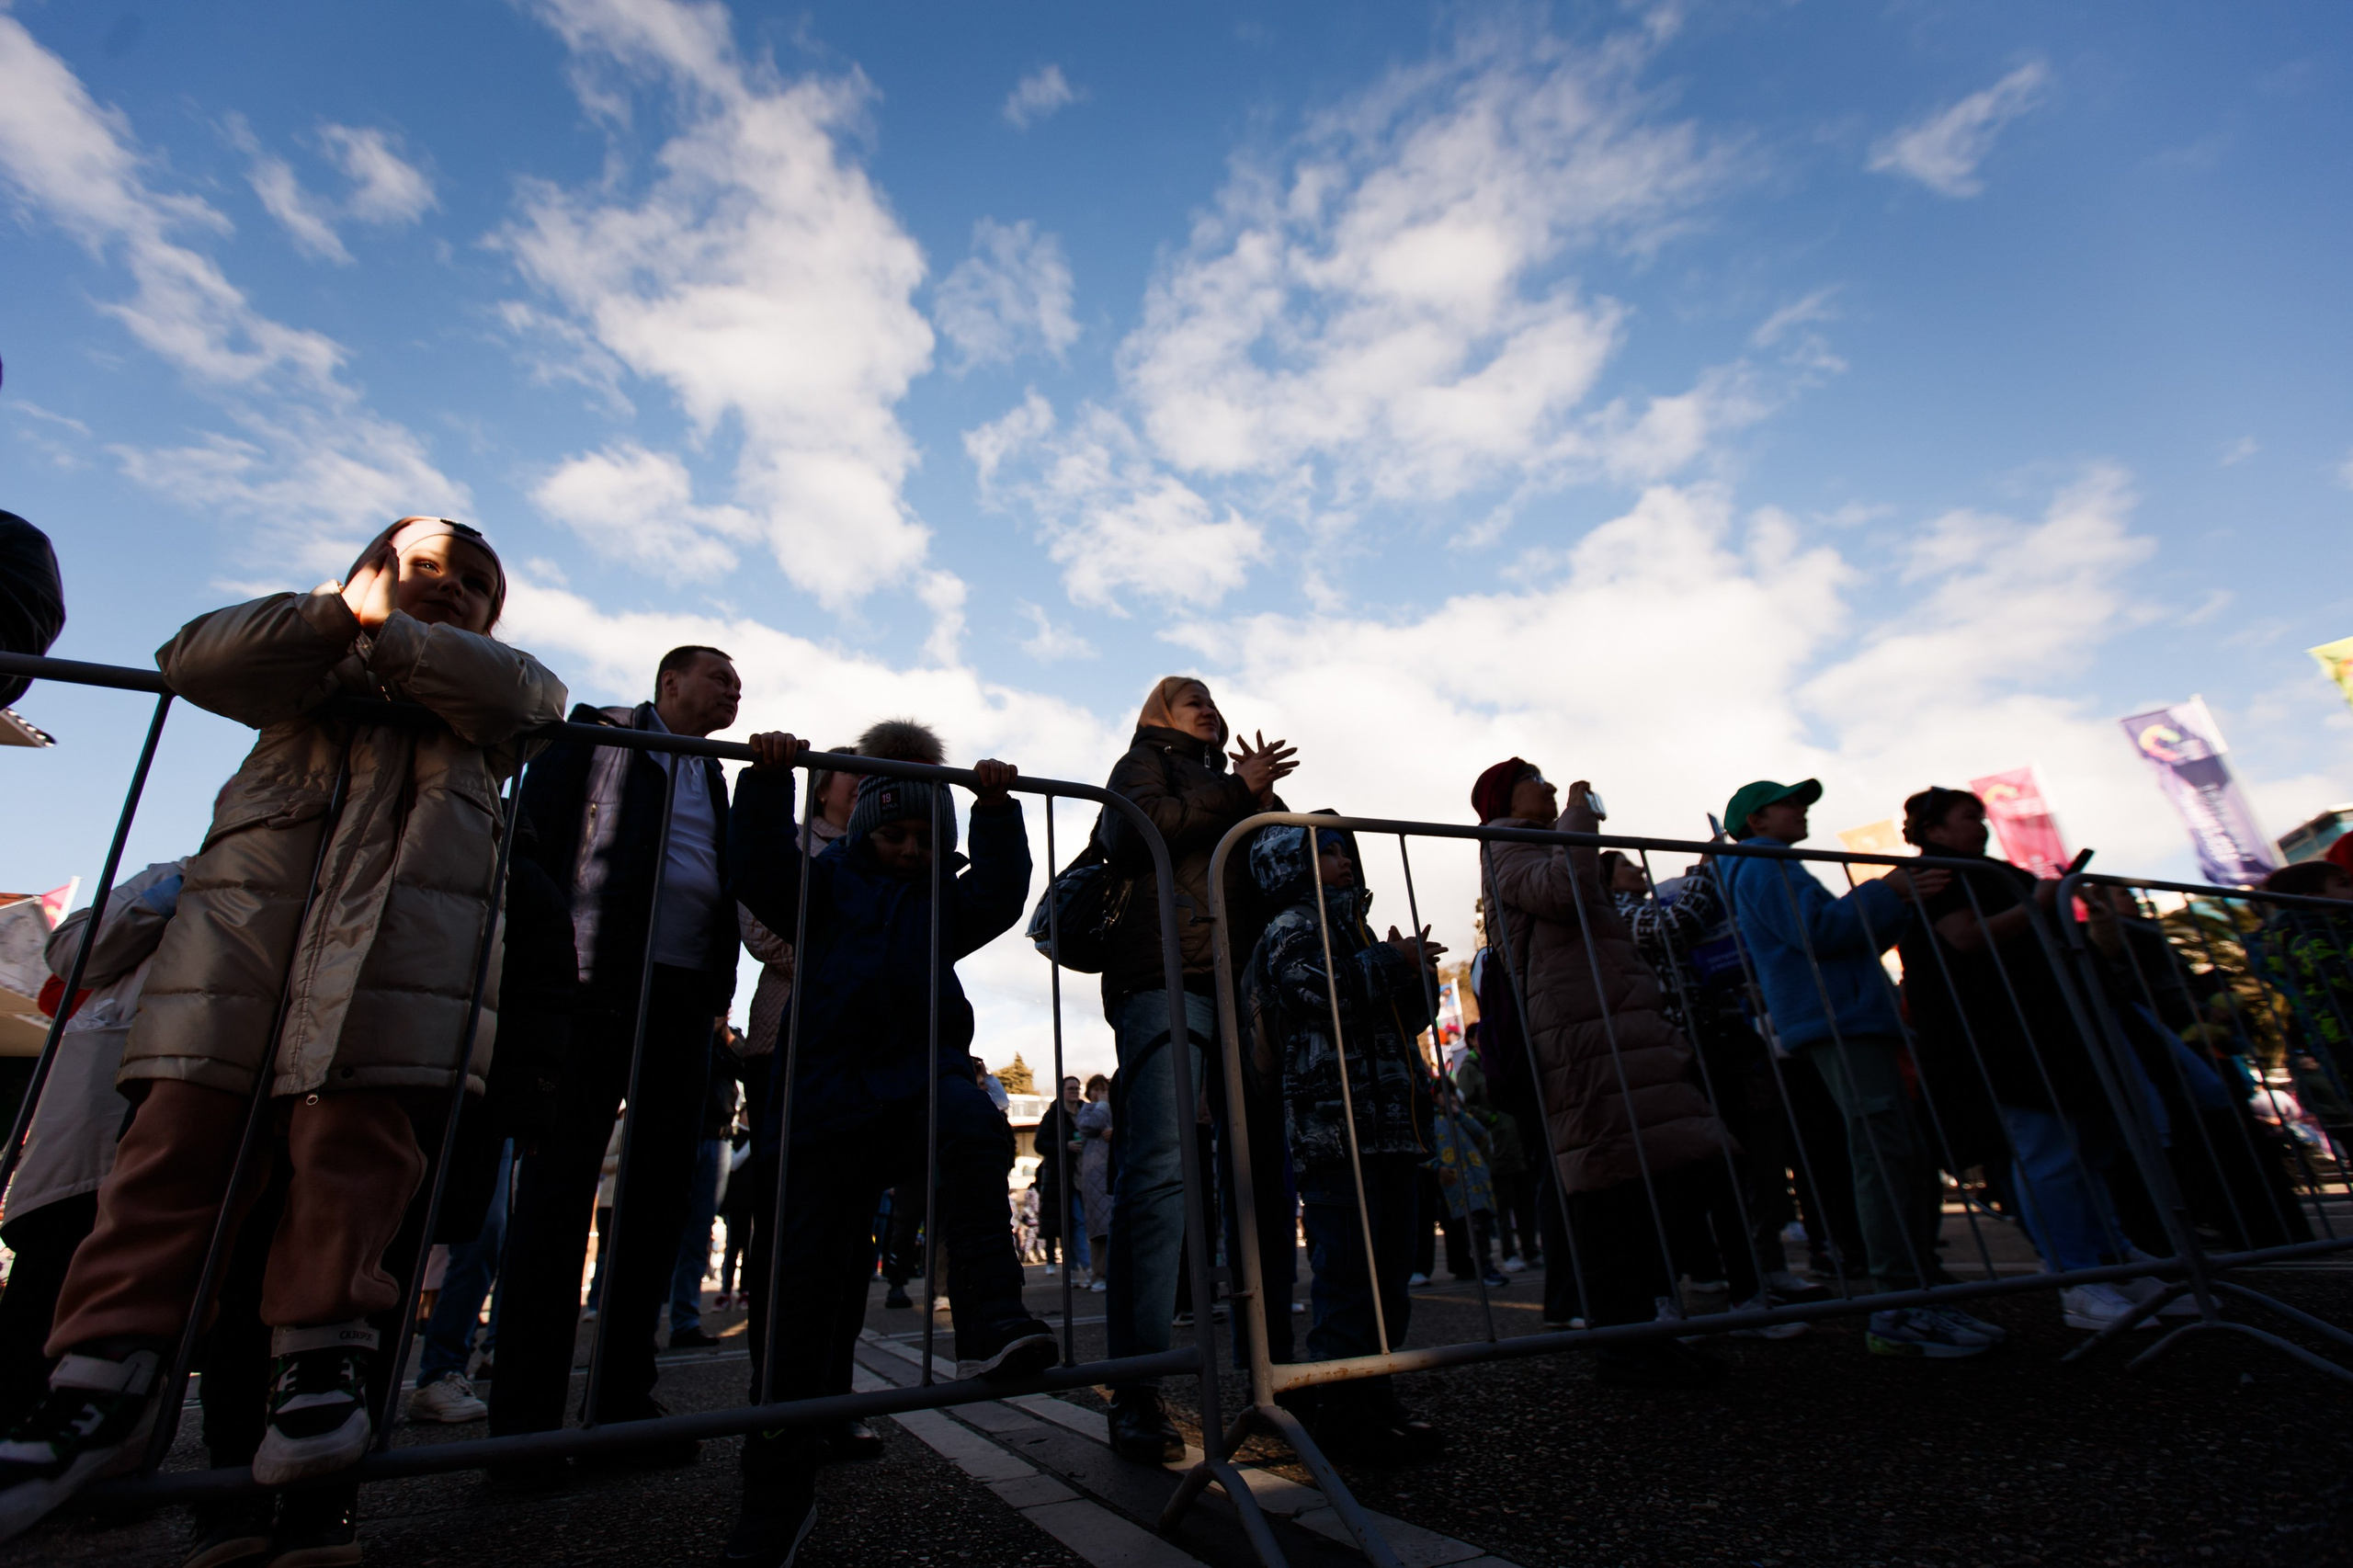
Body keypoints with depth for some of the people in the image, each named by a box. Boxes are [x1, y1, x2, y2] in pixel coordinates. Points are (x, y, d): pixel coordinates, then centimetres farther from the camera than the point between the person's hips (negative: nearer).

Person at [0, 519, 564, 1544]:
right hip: (245, 905, 2)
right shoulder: (307, 664, 31)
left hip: (404, 925, -2)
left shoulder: (488, 683, 26)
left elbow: (528, 692, 1)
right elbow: (193, 660, 11)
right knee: (184, 1119, -9)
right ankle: (107, 1372, -6)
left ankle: (319, 1355, -10)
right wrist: (340, 614, 1)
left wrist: (388, 633, 5)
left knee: (354, 1129, -15)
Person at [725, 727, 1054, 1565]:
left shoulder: (946, 902, 17)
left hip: (920, 1075, 0)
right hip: (828, 1095, 0)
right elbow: (758, 876, -5)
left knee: (968, 1120, -37)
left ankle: (989, 1324, -38)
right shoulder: (826, 882, 13)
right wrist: (767, 781, -16)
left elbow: (1000, 893, -1)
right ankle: (777, 1500, 17)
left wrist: (996, 810, -13)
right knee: (797, 1286, 1)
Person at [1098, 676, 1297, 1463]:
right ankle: (1136, 1394, -13)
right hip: (1165, 977, -6)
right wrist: (1238, 791, -2)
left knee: (1265, 1168, 1)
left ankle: (1268, 1364, 12)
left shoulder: (1233, 787, 33)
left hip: (1239, 985, 6)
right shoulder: (1143, 762, 17)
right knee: (1158, 1170, -15)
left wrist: (1264, 797, 10)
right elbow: (1143, 829, -5)